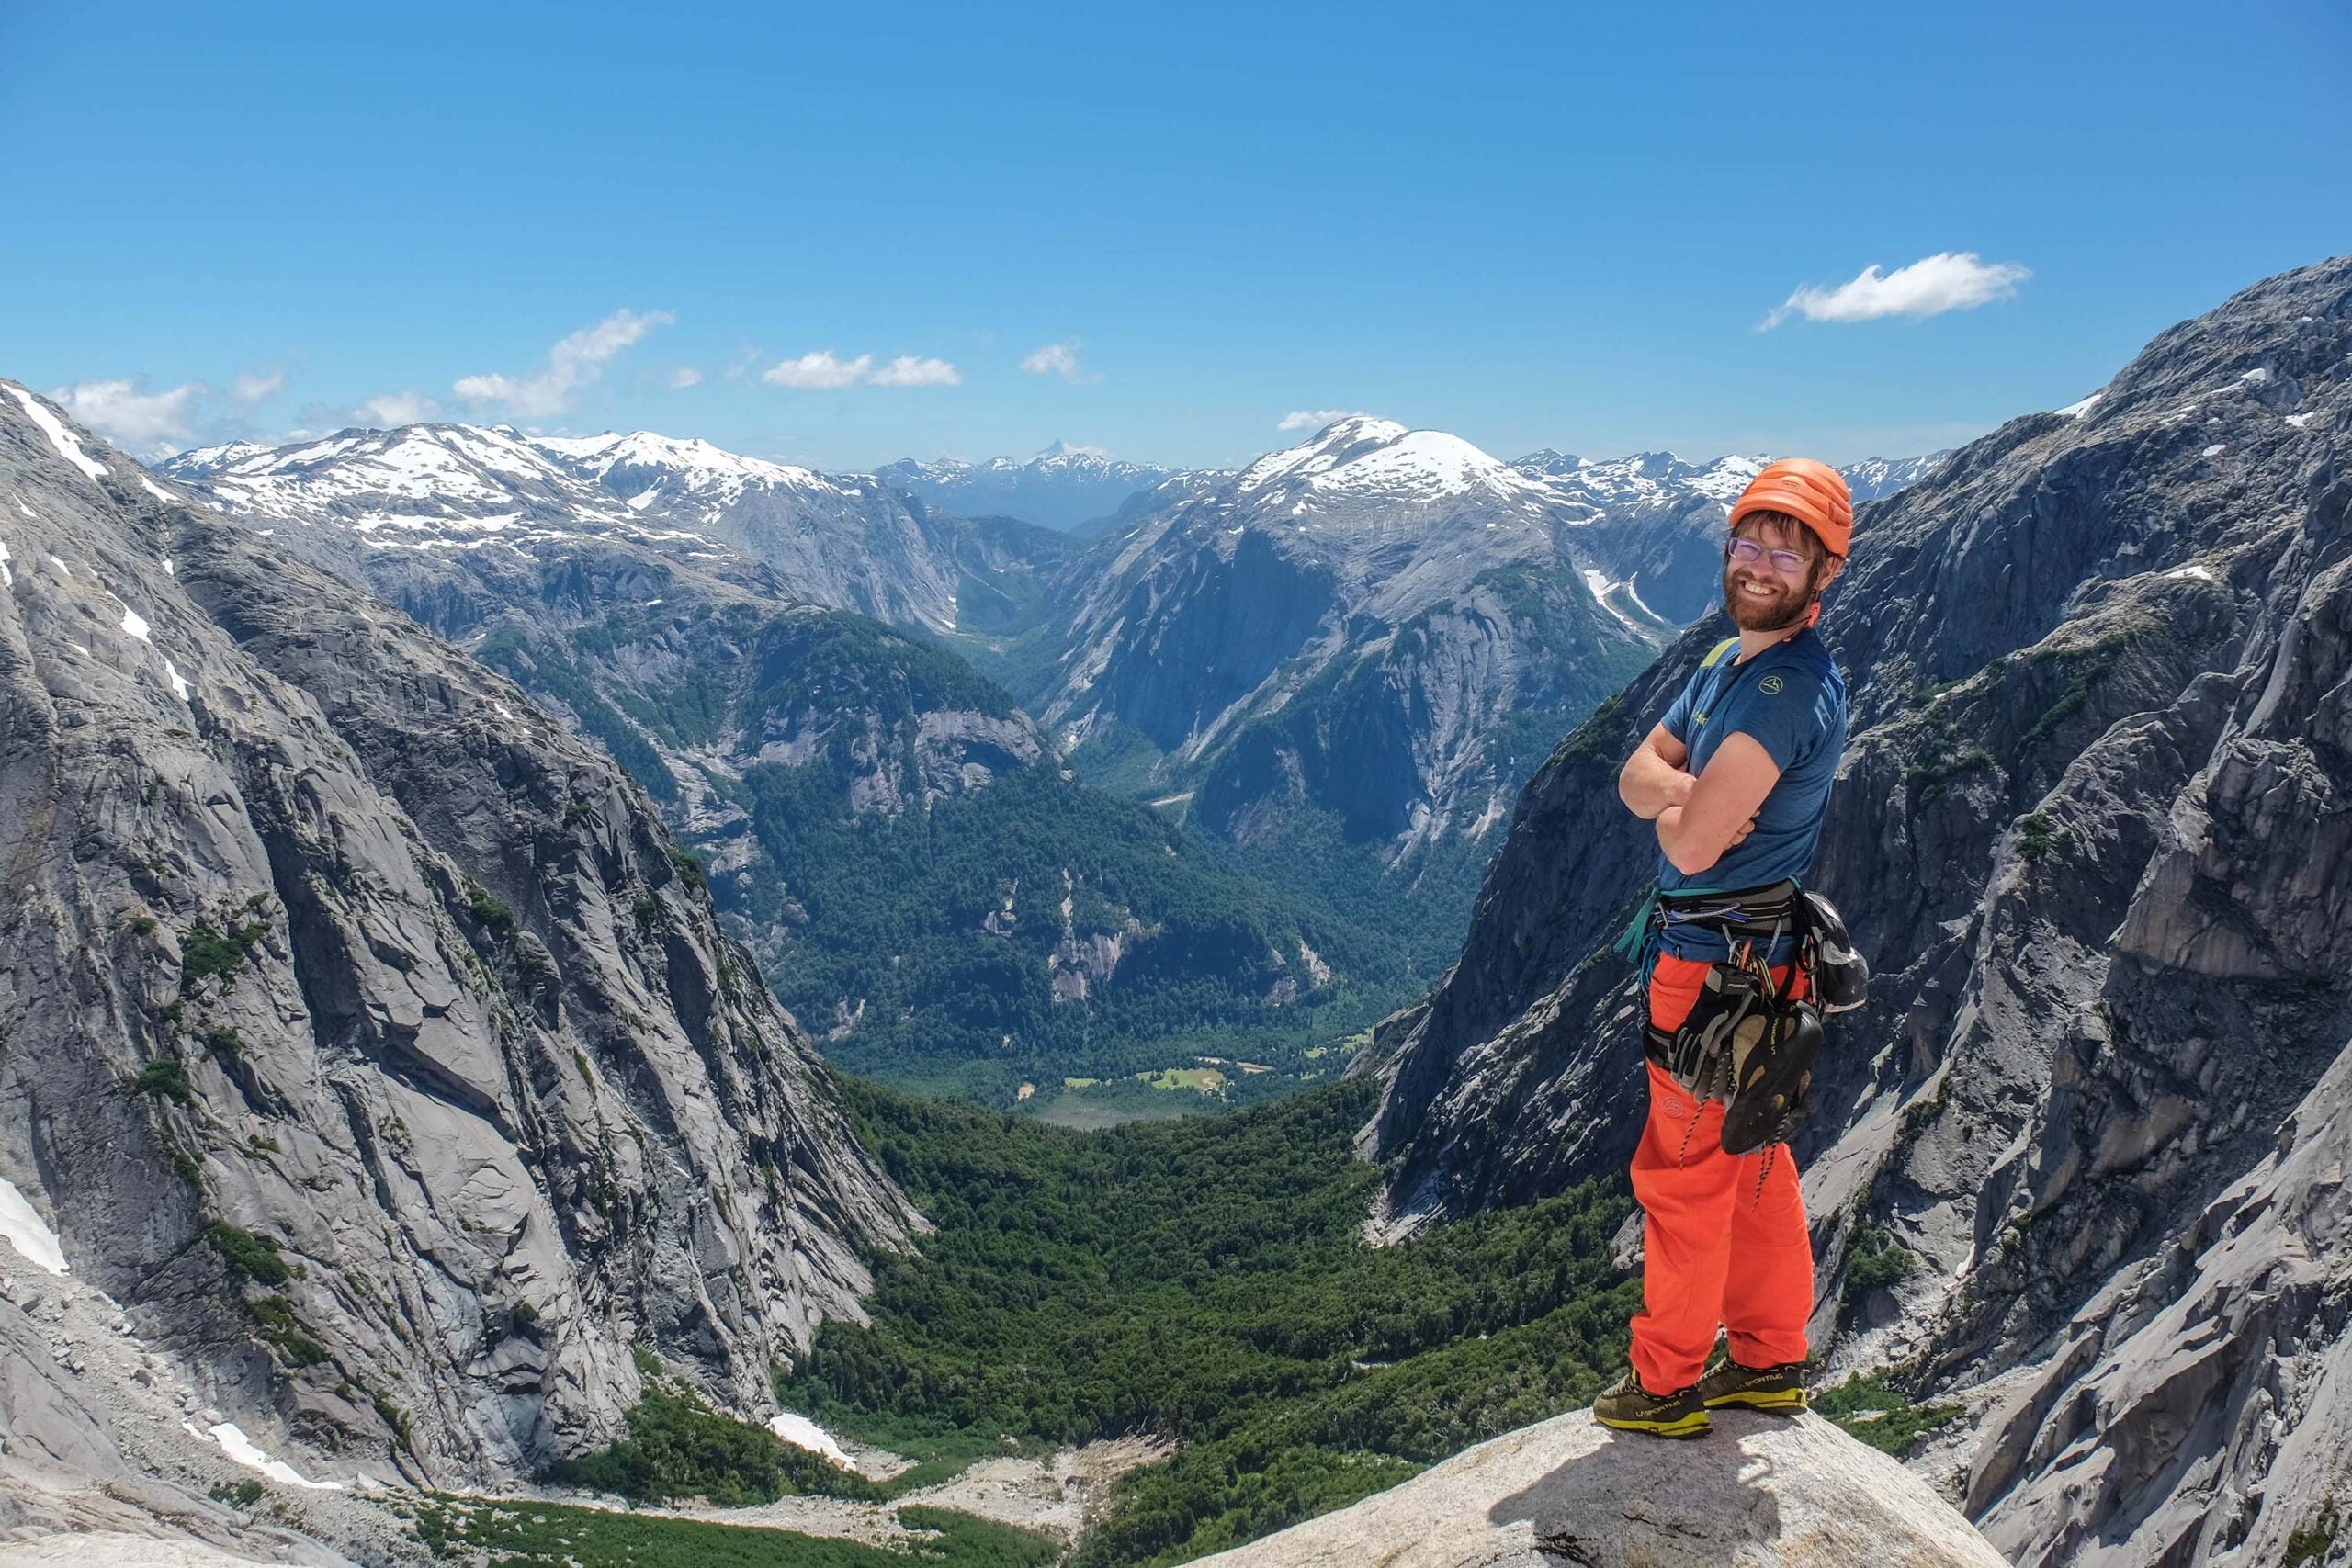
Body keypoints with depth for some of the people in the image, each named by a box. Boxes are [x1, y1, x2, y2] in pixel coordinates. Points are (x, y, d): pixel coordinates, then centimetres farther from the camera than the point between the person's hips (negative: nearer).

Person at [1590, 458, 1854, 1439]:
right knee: (1754, 1166, 19)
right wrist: (1685, 790, -17)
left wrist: (1678, 805, -4)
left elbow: (1691, 844, -26)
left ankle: (1666, 1384, 20)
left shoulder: (1790, 688, -22)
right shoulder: (1725, 663, 10)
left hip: (1719, 968, -10)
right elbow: (1637, 774, 5)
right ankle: (1770, 1360, 34)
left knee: (1684, 1175, 4)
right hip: (1728, 953, 10)